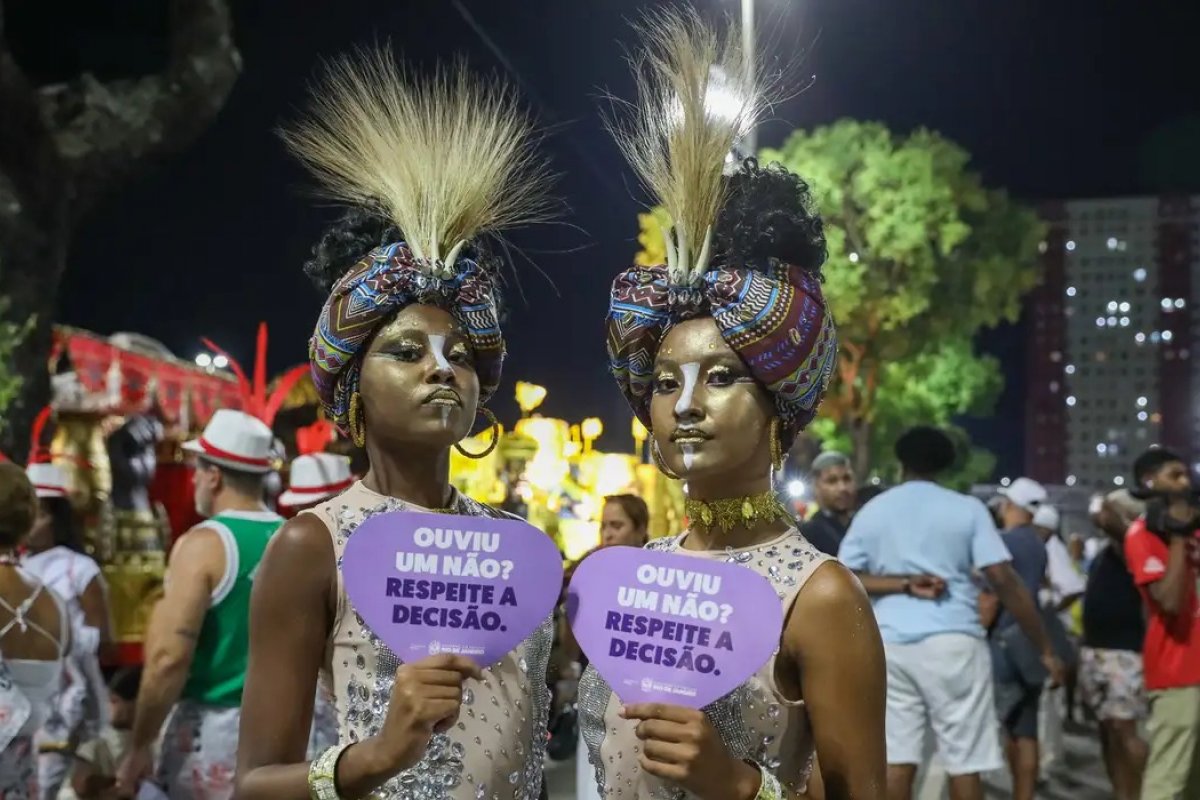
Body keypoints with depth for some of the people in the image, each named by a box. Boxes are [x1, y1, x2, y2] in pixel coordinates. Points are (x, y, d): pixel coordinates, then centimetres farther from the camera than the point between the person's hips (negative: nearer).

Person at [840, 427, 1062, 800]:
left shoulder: (871, 511, 12)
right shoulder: (967, 508, 5)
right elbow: (1005, 580, -3)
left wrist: (904, 584, -2)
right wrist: (1045, 646, 2)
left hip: (890, 644, 2)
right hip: (952, 641, -2)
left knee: (896, 756, 3)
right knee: (964, 760, 4)